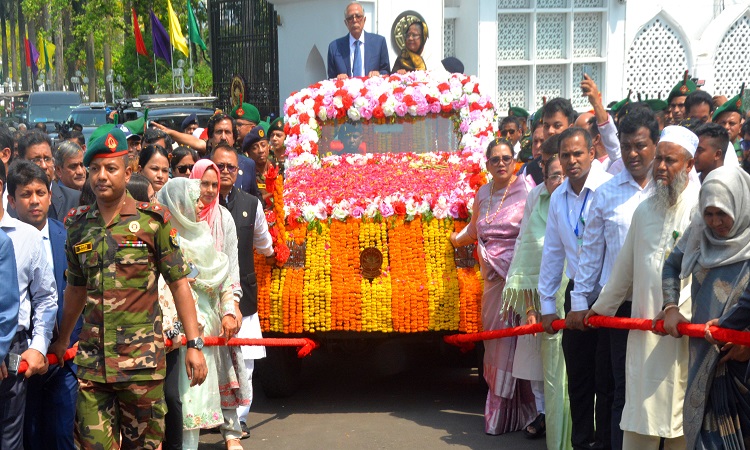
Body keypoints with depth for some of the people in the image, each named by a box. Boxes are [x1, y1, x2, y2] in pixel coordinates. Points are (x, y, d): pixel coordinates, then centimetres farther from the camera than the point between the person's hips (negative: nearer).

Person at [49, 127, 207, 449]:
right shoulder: (78, 225, 9)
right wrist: (62, 341, 25)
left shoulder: (153, 220, -2)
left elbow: (179, 283, -2)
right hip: (91, 360, 3)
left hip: (142, 359, -3)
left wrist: (194, 344, -7)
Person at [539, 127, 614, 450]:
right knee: (578, 378, 12)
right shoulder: (557, 199, 8)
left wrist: (585, 303, -18)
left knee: (606, 381, -1)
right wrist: (547, 304, 12)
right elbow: (553, 253, 13)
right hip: (576, 294, 6)